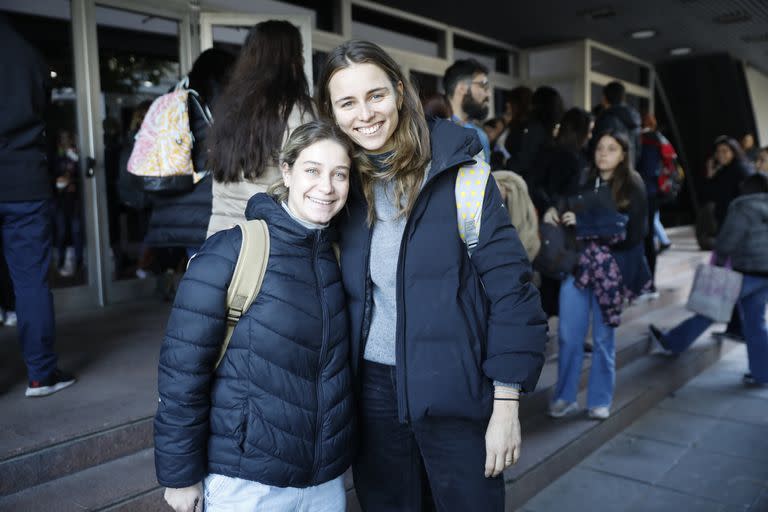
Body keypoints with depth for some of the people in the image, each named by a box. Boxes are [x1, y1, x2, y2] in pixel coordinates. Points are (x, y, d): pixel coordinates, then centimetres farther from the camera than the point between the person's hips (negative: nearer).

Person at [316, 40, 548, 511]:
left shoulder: (460, 173, -11)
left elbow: (509, 285, -11)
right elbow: (333, 291, 10)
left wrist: (506, 405, -11)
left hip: (454, 392, -3)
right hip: (370, 389, 4)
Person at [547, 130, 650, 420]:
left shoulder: (632, 186, -2)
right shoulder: (585, 182, 8)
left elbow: (631, 232, -10)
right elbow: (568, 214, 17)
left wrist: (582, 224, -15)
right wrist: (555, 217, -7)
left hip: (609, 270, -2)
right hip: (576, 264, 3)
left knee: (603, 337, 8)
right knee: (568, 335, 4)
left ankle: (600, 401, 23)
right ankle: (565, 397, 18)